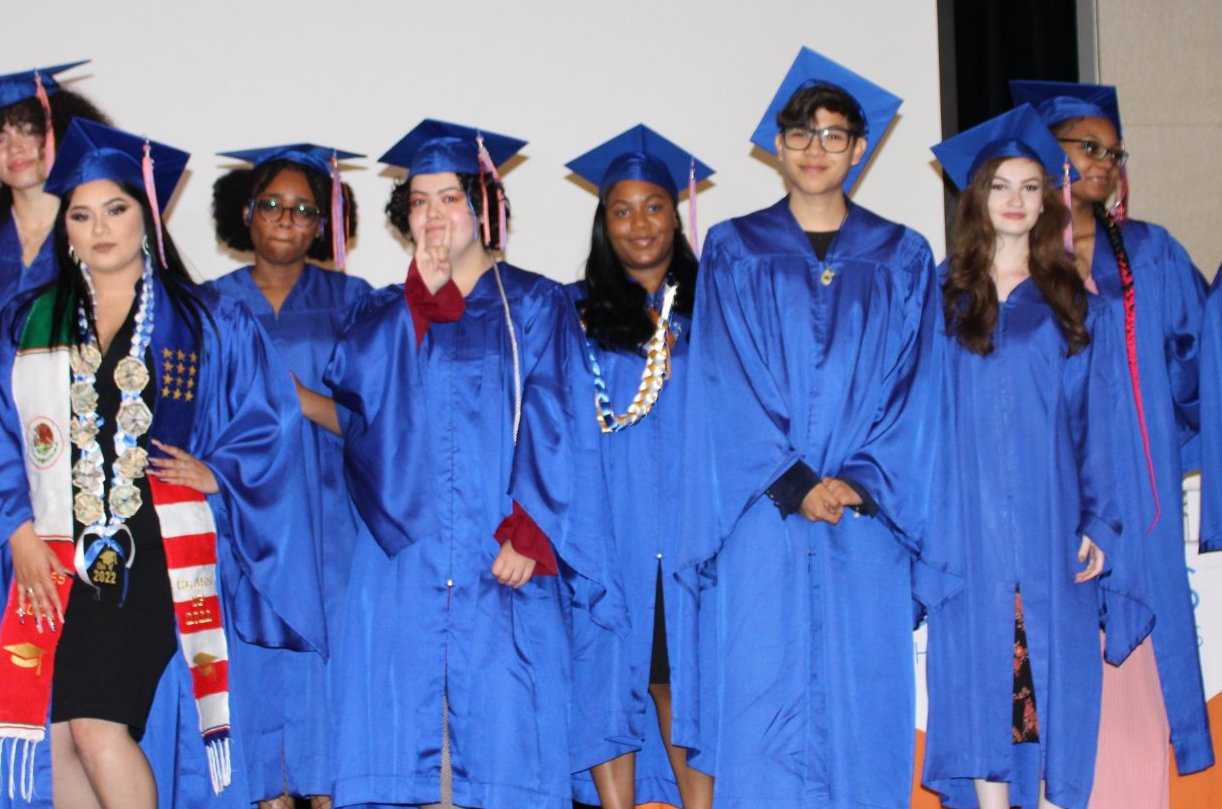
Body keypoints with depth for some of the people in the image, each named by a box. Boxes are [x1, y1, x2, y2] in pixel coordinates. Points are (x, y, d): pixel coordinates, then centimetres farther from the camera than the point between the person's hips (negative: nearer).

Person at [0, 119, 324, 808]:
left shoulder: (208, 325, 7)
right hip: (58, 563, 3)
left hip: (158, 561, -3)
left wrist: (216, 475, -9)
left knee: (99, 728, -14)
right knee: (57, 737, 2)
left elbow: (267, 421, 7)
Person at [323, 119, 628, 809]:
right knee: (410, 713, -1)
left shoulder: (535, 306, 7)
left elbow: (556, 429, -2)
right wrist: (419, 293, -5)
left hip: (504, 556, -3)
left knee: (505, 723, -5)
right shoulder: (383, 314, 17)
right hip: (405, 554, 3)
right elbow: (355, 390, -3)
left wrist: (526, 533, -13)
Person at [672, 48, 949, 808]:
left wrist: (857, 481, -9)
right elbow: (729, 387, -1)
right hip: (762, 523, -1)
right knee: (759, 703, -2)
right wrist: (793, 484, -12)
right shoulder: (734, 251, 7)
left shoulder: (903, 258, 11)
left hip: (867, 521, 1)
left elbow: (911, 387, 4)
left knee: (864, 703, 2)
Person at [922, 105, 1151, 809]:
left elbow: (1100, 424, 7)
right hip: (969, 528, -1)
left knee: (1056, 672, 2)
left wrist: (1098, 525, -2)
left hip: (1052, 524, 1)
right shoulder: (940, 295, 7)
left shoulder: (1077, 307, 9)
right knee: (981, 674, 0)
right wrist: (917, 518, -5)